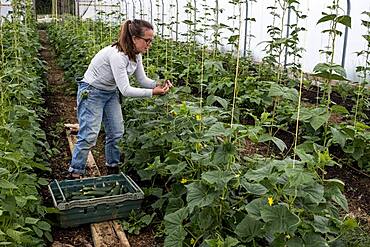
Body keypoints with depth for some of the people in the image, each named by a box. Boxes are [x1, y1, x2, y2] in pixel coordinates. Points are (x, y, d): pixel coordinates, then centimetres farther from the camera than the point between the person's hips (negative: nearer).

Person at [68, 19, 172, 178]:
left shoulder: (136, 55, -5)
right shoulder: (117, 55, -33)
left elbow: (143, 80, 1)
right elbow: (125, 90, -34)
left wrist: (158, 84, -18)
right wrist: (152, 92, -36)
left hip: (111, 92, 9)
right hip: (91, 92, -8)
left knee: (117, 133, 9)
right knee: (89, 135, -10)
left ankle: (113, 168, 25)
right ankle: (75, 174, 4)